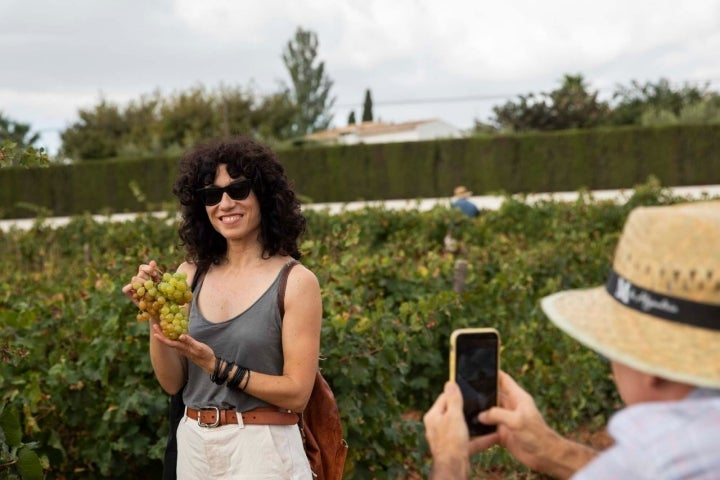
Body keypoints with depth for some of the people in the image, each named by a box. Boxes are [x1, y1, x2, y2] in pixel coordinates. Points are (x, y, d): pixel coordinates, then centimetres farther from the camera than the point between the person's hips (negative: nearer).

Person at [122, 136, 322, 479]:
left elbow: (297, 392, -13)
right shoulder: (191, 274, 2)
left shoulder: (295, 281, -11)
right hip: (194, 445, 4)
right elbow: (172, 382, 2)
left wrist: (215, 366, -20)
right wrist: (155, 318, -11)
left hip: (262, 449, -4)